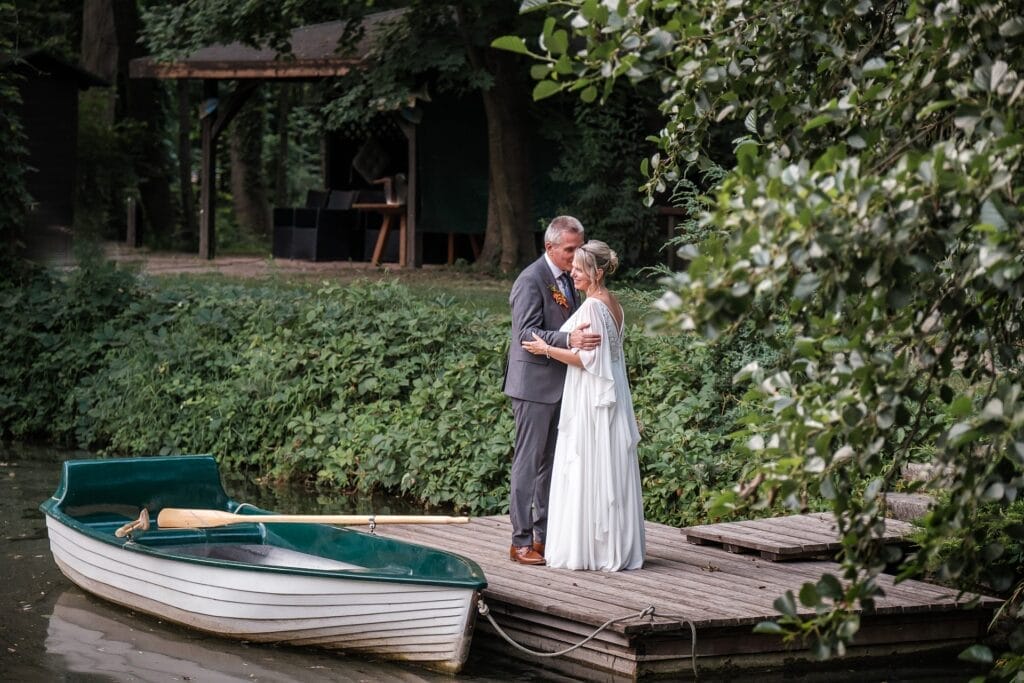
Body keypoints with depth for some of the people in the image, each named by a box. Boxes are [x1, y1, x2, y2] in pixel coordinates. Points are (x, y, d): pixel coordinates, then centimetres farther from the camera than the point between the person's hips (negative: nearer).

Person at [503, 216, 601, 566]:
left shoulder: (567, 280, 14)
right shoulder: (531, 281, -14)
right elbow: (527, 334, -23)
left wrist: (583, 338, 9)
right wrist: (569, 339, -35)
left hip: (561, 385, 9)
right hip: (535, 385, -9)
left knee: (552, 462, 12)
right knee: (529, 462, -5)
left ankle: (545, 534, 18)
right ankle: (521, 540, -1)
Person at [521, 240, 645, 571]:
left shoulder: (593, 306, -16)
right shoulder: (612, 303, 12)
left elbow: (588, 357, -19)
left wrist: (548, 349, -10)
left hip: (592, 399, -9)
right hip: (611, 395, 9)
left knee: (588, 472, -5)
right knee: (611, 472, 11)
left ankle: (587, 548, -2)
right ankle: (616, 545, 15)